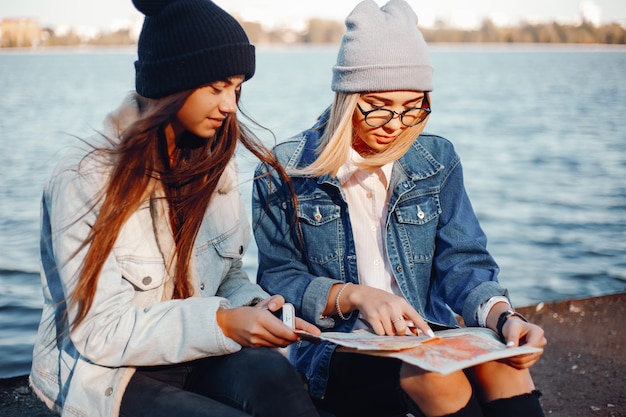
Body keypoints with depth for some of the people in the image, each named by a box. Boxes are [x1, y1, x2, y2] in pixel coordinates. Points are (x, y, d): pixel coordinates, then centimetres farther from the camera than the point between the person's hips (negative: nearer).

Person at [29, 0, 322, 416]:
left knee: (272, 374, -29)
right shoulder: (84, 181, -16)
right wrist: (221, 324, -28)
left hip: (199, 357, 5)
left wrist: (251, 308, -12)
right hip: (109, 373, -5)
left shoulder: (215, 164, 4)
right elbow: (101, 334, -18)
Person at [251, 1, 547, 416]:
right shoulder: (286, 171, -3)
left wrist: (503, 316, -19)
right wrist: (353, 295, -22)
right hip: (334, 350, -3)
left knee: (504, 362, -29)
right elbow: (278, 280, -4)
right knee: (432, 372, -34)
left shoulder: (437, 160, 7)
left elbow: (463, 262, 2)